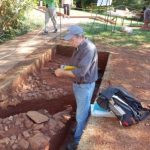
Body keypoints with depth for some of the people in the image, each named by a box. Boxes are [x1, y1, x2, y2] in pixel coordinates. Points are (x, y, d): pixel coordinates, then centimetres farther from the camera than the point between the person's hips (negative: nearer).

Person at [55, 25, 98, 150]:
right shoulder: (79, 47, 2)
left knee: (81, 114, 6)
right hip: (77, 84, 9)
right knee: (83, 110, 26)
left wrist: (63, 73, -24)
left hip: (85, 86, -8)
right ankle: (81, 129, 47)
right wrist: (66, 68, -3)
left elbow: (81, 72, -32)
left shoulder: (89, 48, -27)